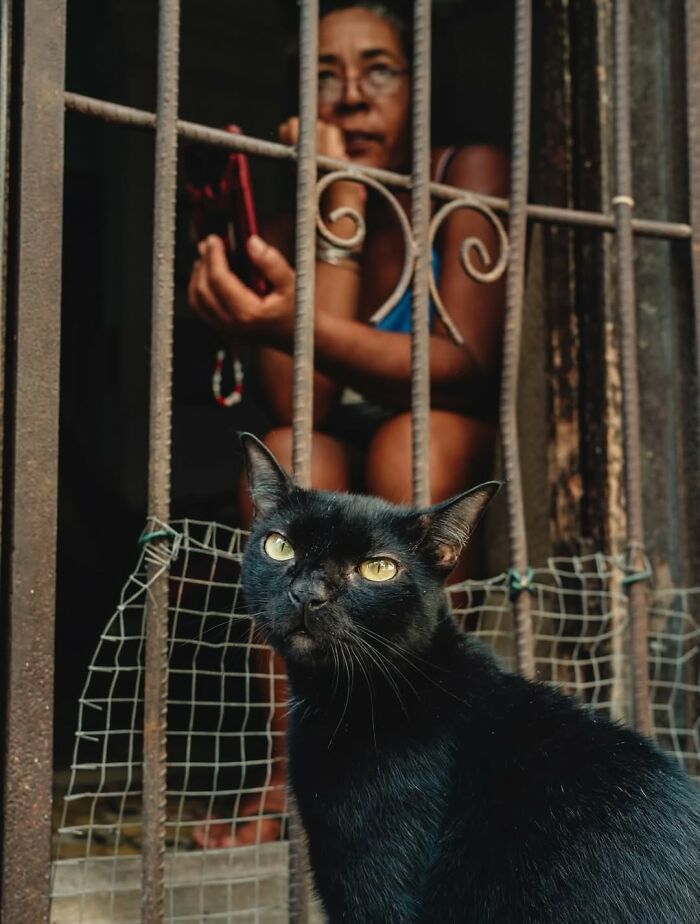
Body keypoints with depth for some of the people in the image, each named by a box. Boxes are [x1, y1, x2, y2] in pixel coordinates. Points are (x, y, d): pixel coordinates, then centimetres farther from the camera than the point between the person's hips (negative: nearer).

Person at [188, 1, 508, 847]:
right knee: (284, 456, -27)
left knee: (413, 442, -32)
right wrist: (342, 205, -26)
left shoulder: (470, 175, -15)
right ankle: (293, 768, -21)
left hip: (470, 482, -2)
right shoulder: (286, 234, -8)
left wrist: (297, 326, -44)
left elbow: (469, 365, -28)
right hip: (340, 520, 3)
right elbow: (302, 407, -23)